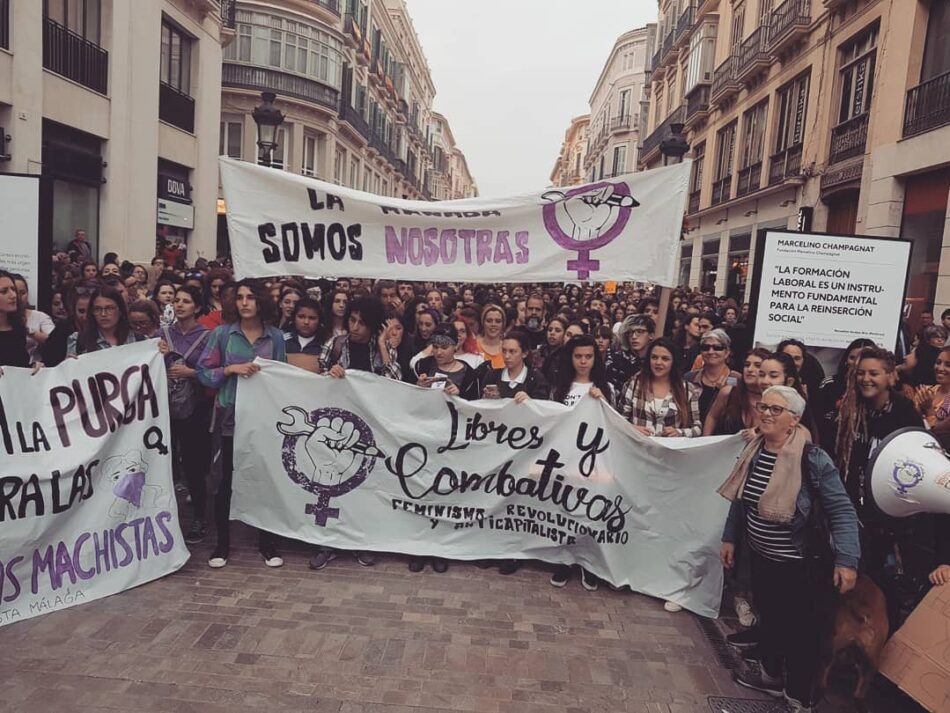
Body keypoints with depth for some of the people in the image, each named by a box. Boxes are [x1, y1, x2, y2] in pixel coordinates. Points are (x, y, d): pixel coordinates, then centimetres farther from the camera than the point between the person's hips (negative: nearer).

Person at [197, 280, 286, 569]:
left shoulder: (276, 336, 4)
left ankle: (267, 543, 20)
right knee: (226, 480, 7)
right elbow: (204, 372, -3)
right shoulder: (222, 333, 1)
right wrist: (232, 369, -17)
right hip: (230, 417, -1)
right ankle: (222, 543, 22)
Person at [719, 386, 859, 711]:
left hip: (801, 565, -6)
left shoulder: (812, 458, -22)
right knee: (768, 617, 23)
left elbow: (842, 511, -19)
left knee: (802, 630, 10)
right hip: (761, 557, 6)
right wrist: (730, 537, 13)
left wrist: (846, 559, -26)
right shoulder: (753, 450, -2)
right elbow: (740, 498, 10)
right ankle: (771, 675, 47)